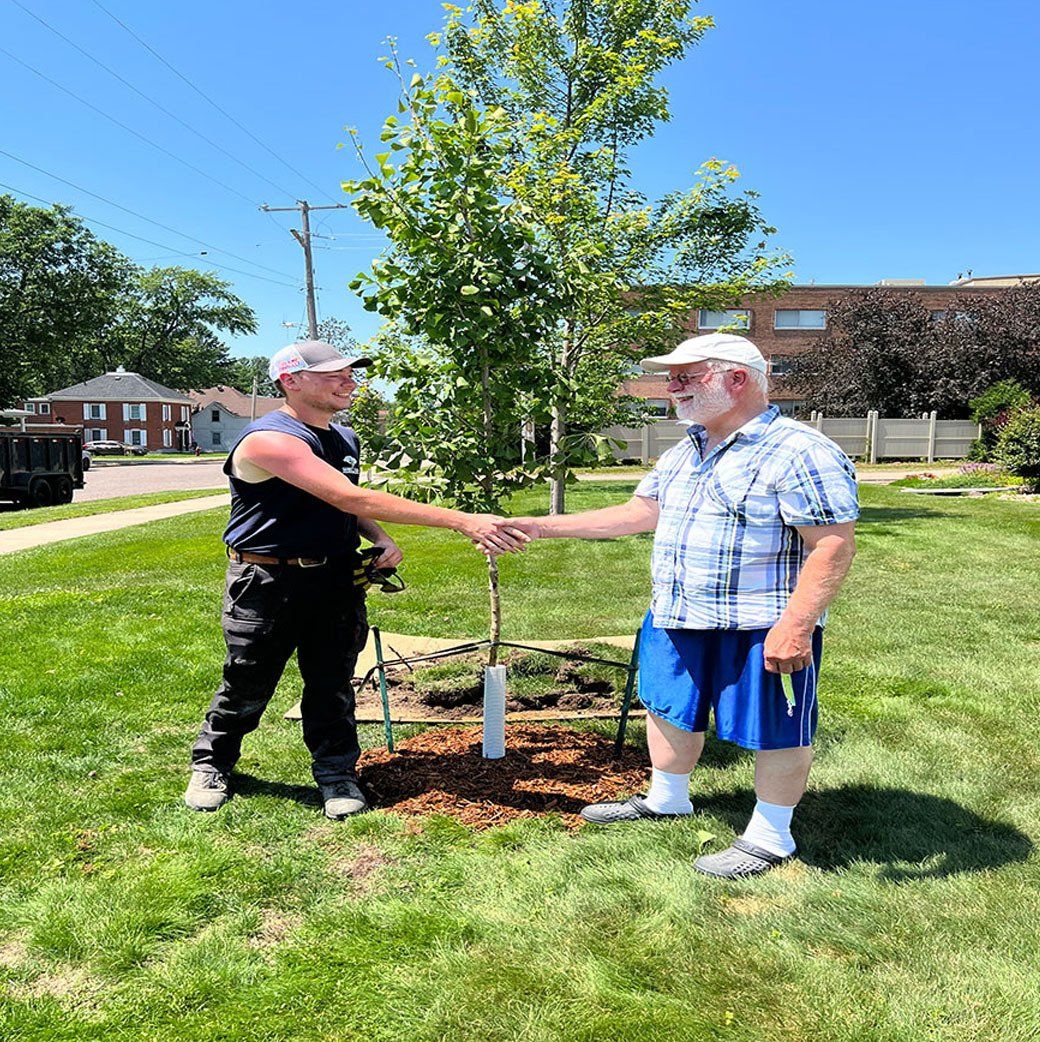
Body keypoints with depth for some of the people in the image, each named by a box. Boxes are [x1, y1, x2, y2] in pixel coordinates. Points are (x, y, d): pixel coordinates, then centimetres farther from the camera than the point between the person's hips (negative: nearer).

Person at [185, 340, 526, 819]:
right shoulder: (269, 439, -22)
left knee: (332, 682, 8)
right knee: (247, 686, 8)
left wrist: (380, 540, -2)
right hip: (266, 583, -6)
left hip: (334, 579, 6)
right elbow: (350, 498, -33)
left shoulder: (345, 439, 8)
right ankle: (210, 764, 32)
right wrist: (460, 521, -37)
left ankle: (336, 772, 25)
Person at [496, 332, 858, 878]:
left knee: (774, 731, 6)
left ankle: (770, 838, 26)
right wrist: (539, 526, 9)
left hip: (762, 628, -8)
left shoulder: (800, 453, -16)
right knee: (669, 708, 21)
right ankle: (665, 800, 43)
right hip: (678, 619, 8)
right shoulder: (684, 454, 12)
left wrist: (794, 627, -27)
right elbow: (638, 512, 14)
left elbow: (833, 546, -20)